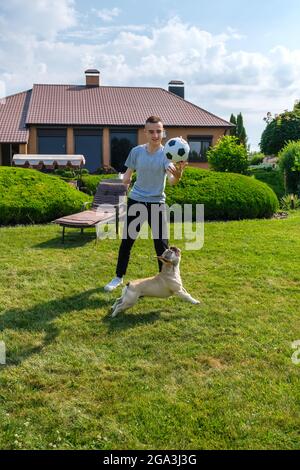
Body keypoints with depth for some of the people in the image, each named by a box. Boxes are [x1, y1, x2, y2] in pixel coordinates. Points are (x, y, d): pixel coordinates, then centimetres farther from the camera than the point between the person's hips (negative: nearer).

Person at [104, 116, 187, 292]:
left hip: (157, 203, -2)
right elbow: (128, 174, 12)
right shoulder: (137, 151, -3)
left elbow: (171, 179, -29)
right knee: (127, 240, 10)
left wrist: (177, 175, -50)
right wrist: (126, 179, -9)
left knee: (162, 243, -3)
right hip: (136, 201, 3)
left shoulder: (166, 154, -11)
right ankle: (119, 277, 26)